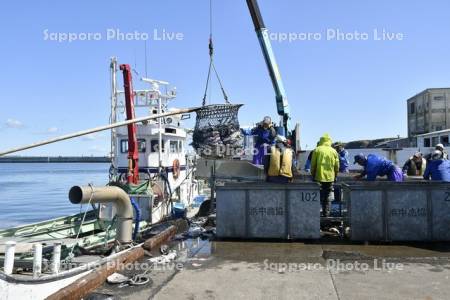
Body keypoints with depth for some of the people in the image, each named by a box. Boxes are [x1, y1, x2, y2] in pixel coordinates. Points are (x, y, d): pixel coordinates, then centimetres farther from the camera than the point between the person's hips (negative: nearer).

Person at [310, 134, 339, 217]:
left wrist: (313, 174, 8)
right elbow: (337, 166, 6)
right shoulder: (334, 151, 3)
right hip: (330, 177, 2)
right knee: (327, 197, 10)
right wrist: (335, 176, 16)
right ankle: (326, 214, 12)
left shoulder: (317, 150, -3)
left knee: (319, 196, 4)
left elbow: (313, 164, -1)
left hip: (319, 177, -2)